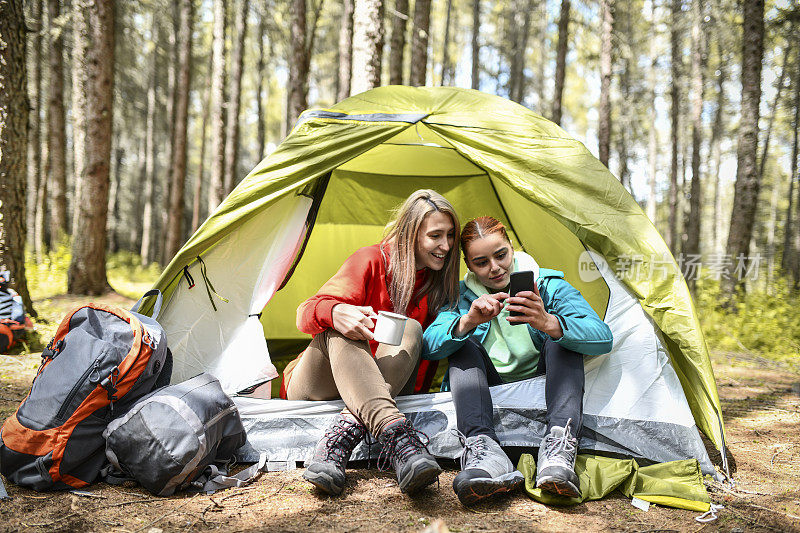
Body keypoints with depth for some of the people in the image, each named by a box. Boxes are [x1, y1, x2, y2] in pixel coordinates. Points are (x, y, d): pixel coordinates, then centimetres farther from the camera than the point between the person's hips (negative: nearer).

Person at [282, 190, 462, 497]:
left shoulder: (439, 285, 5)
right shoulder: (371, 261, -7)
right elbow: (305, 314, -15)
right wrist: (333, 312, -38)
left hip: (379, 388, 3)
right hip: (313, 388, -2)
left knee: (411, 331, -25)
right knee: (340, 328, -34)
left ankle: (344, 433, -43)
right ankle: (395, 434, -57)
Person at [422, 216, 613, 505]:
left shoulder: (549, 286, -4)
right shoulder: (461, 296, 2)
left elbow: (603, 337, -20)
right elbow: (428, 346, -16)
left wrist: (548, 324, -40)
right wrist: (468, 321, -37)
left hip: (542, 388, -1)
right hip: (490, 394, 1)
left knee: (562, 336, -24)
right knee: (464, 347, -23)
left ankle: (557, 449, -44)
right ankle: (484, 451, -46)